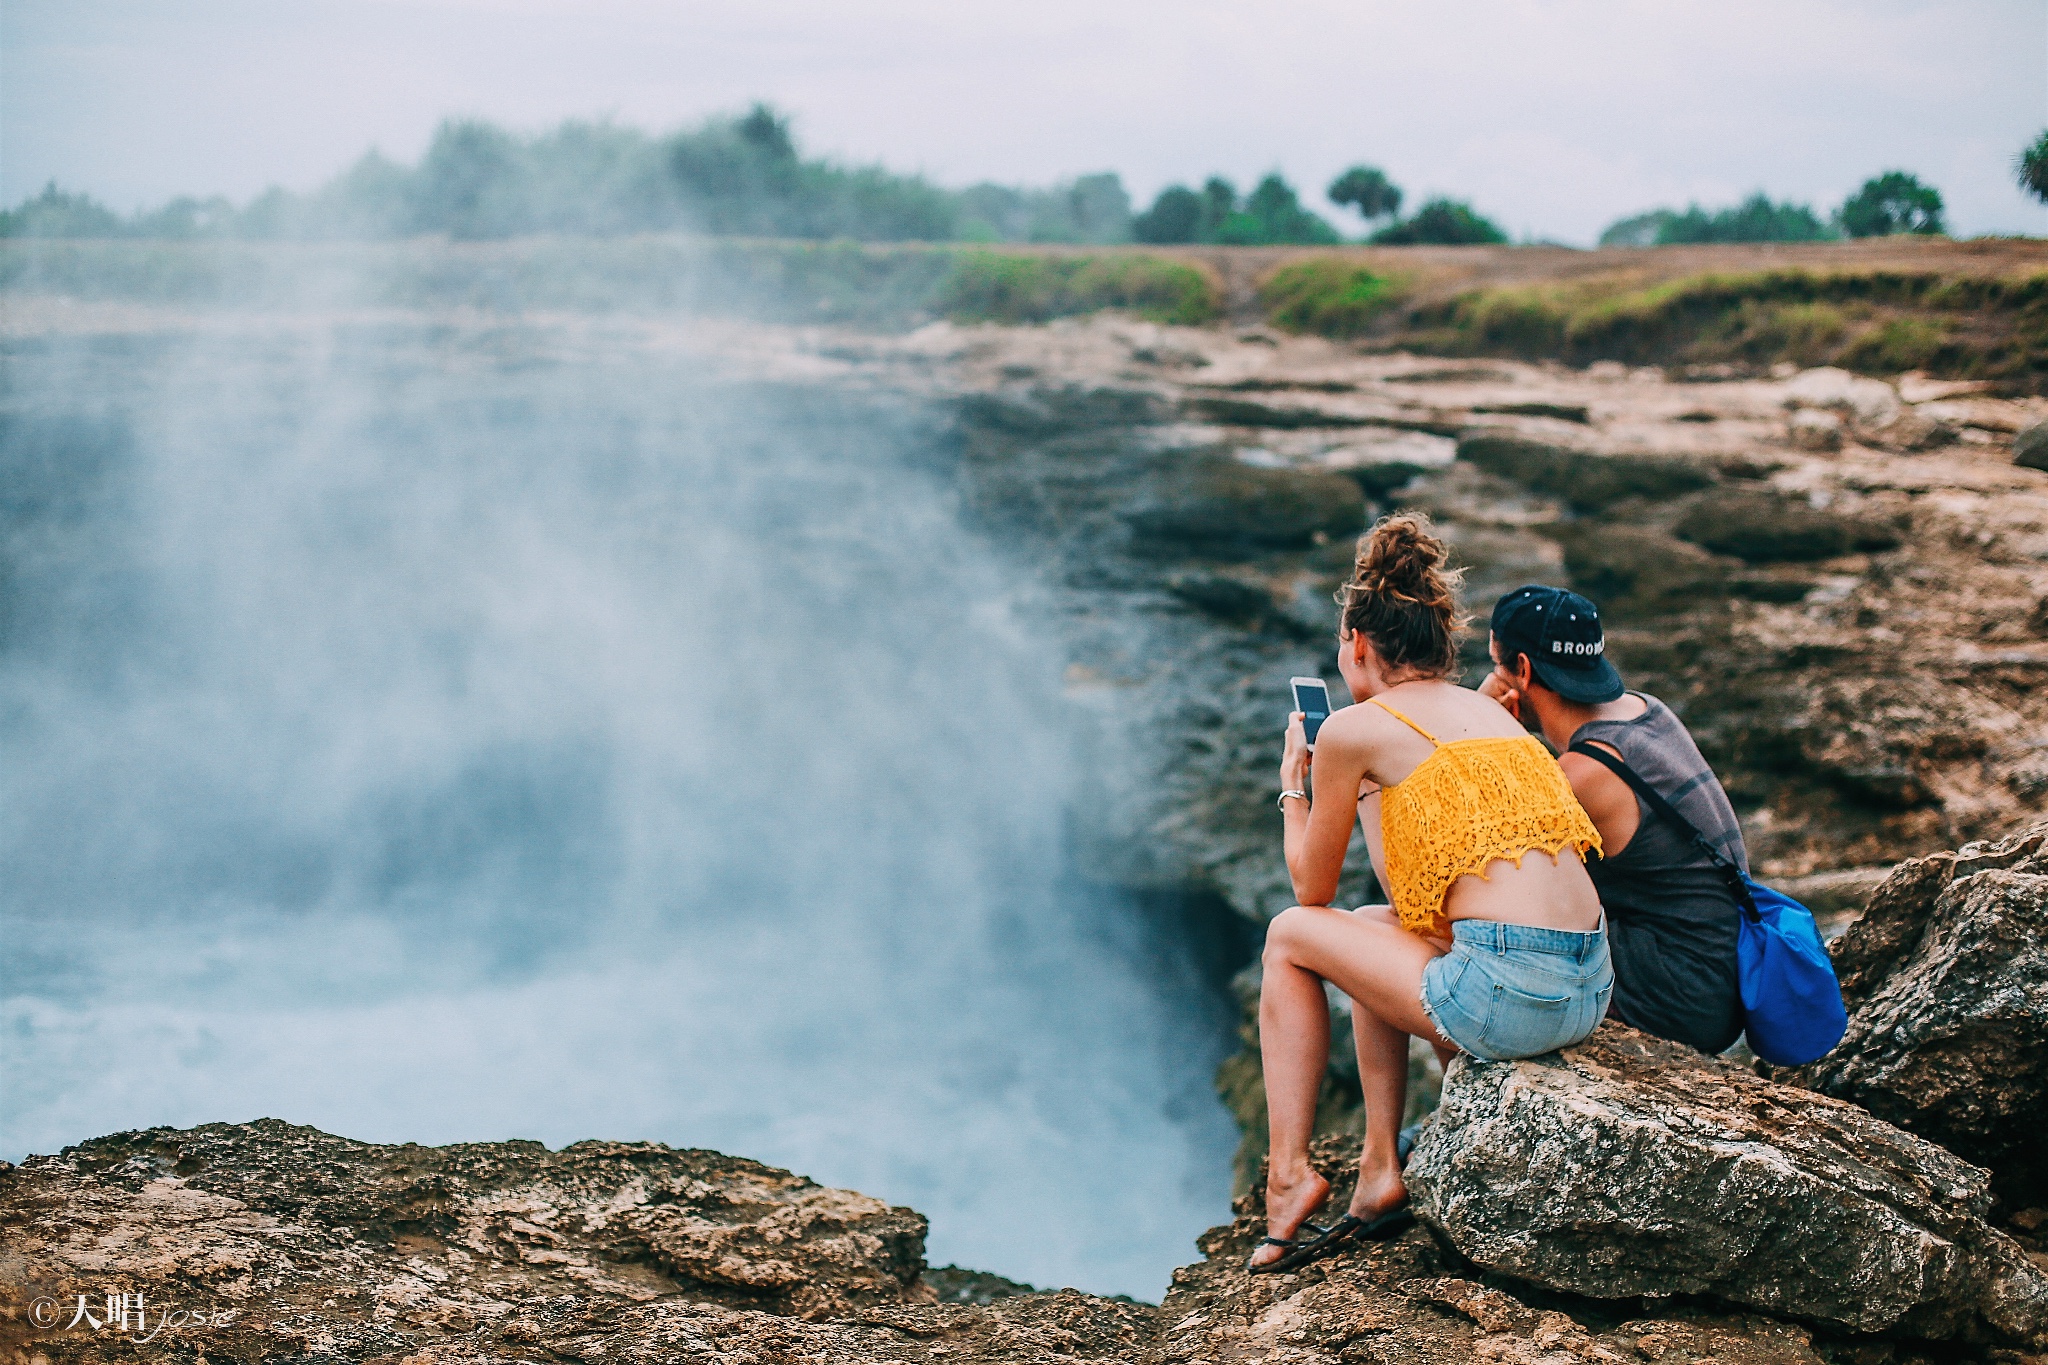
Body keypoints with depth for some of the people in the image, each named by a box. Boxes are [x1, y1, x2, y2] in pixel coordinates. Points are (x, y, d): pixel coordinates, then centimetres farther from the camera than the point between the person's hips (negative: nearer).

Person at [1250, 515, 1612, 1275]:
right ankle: (1380, 1175, 27)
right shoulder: (1488, 712, 21)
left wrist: (1293, 783, 26)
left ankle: (1289, 1174, 16)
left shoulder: (1354, 729, 0)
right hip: (1590, 991, 7)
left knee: (1292, 936, 16)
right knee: (1369, 929, 30)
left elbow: (1312, 888, 12)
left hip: (1506, 998, -7)